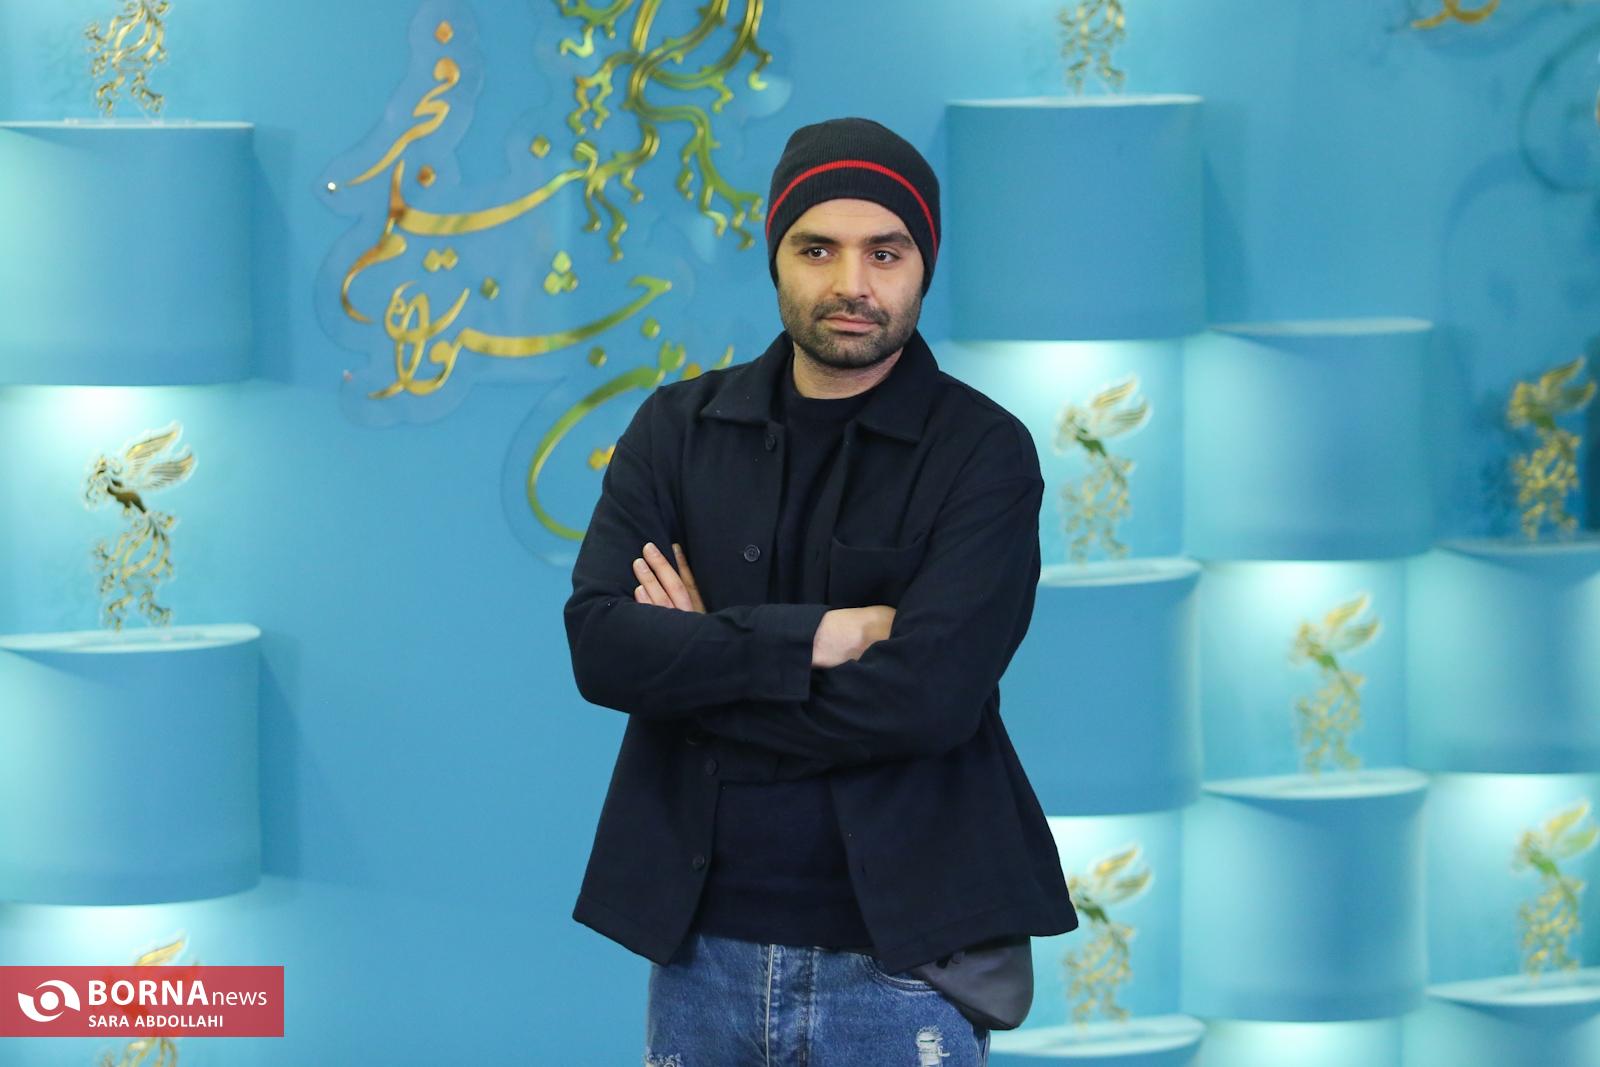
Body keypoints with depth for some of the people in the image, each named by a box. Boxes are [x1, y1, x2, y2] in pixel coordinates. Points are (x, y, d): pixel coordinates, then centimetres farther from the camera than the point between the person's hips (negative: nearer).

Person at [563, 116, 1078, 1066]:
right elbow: (599, 643, -8)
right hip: (701, 944, 3)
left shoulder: (984, 452, -5)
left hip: (898, 955, -3)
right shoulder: (677, 428, 5)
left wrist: (700, 665, -10)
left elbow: (928, 693, -18)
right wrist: (813, 637, -17)